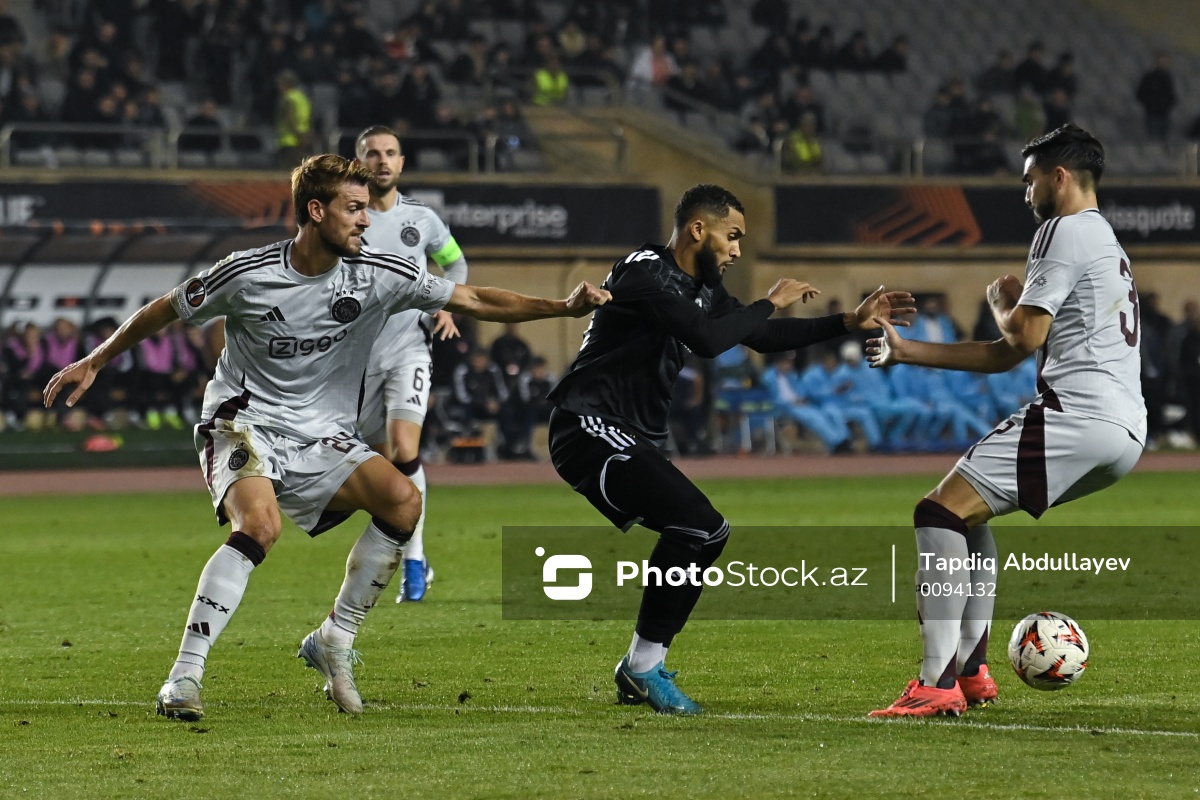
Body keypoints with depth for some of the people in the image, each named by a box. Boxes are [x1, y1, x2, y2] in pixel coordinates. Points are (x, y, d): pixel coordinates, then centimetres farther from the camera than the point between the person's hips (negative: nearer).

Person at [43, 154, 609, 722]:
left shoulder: (379, 277, -6)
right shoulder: (246, 275, -13)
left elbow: (476, 301, -4)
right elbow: (164, 312, 3)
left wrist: (563, 308, -14)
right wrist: (93, 363, 10)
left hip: (320, 439, 4)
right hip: (243, 423, -4)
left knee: (403, 501, -20)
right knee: (259, 526, -33)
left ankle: (334, 641, -4)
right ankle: (182, 679, -30)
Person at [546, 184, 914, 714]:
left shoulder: (701, 288, 15)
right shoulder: (645, 273, -15)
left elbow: (763, 338, 22)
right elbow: (707, 339, -26)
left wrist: (850, 323, 14)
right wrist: (771, 302, -13)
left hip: (628, 441, 11)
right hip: (591, 429, -11)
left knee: (706, 534, 10)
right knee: (694, 524, -21)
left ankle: (640, 670, 16)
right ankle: (644, 666, -12)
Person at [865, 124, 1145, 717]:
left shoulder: (1065, 231, -4)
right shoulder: (1103, 240, 28)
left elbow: (1024, 337, -11)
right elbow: (1008, 356, 29)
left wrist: (1002, 300, 12)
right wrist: (906, 351, 28)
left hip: (1079, 416, -10)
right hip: (1124, 430, 10)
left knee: (940, 513, -12)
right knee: (969, 513, 25)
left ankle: (937, 684, -22)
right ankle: (971, 671, 19)